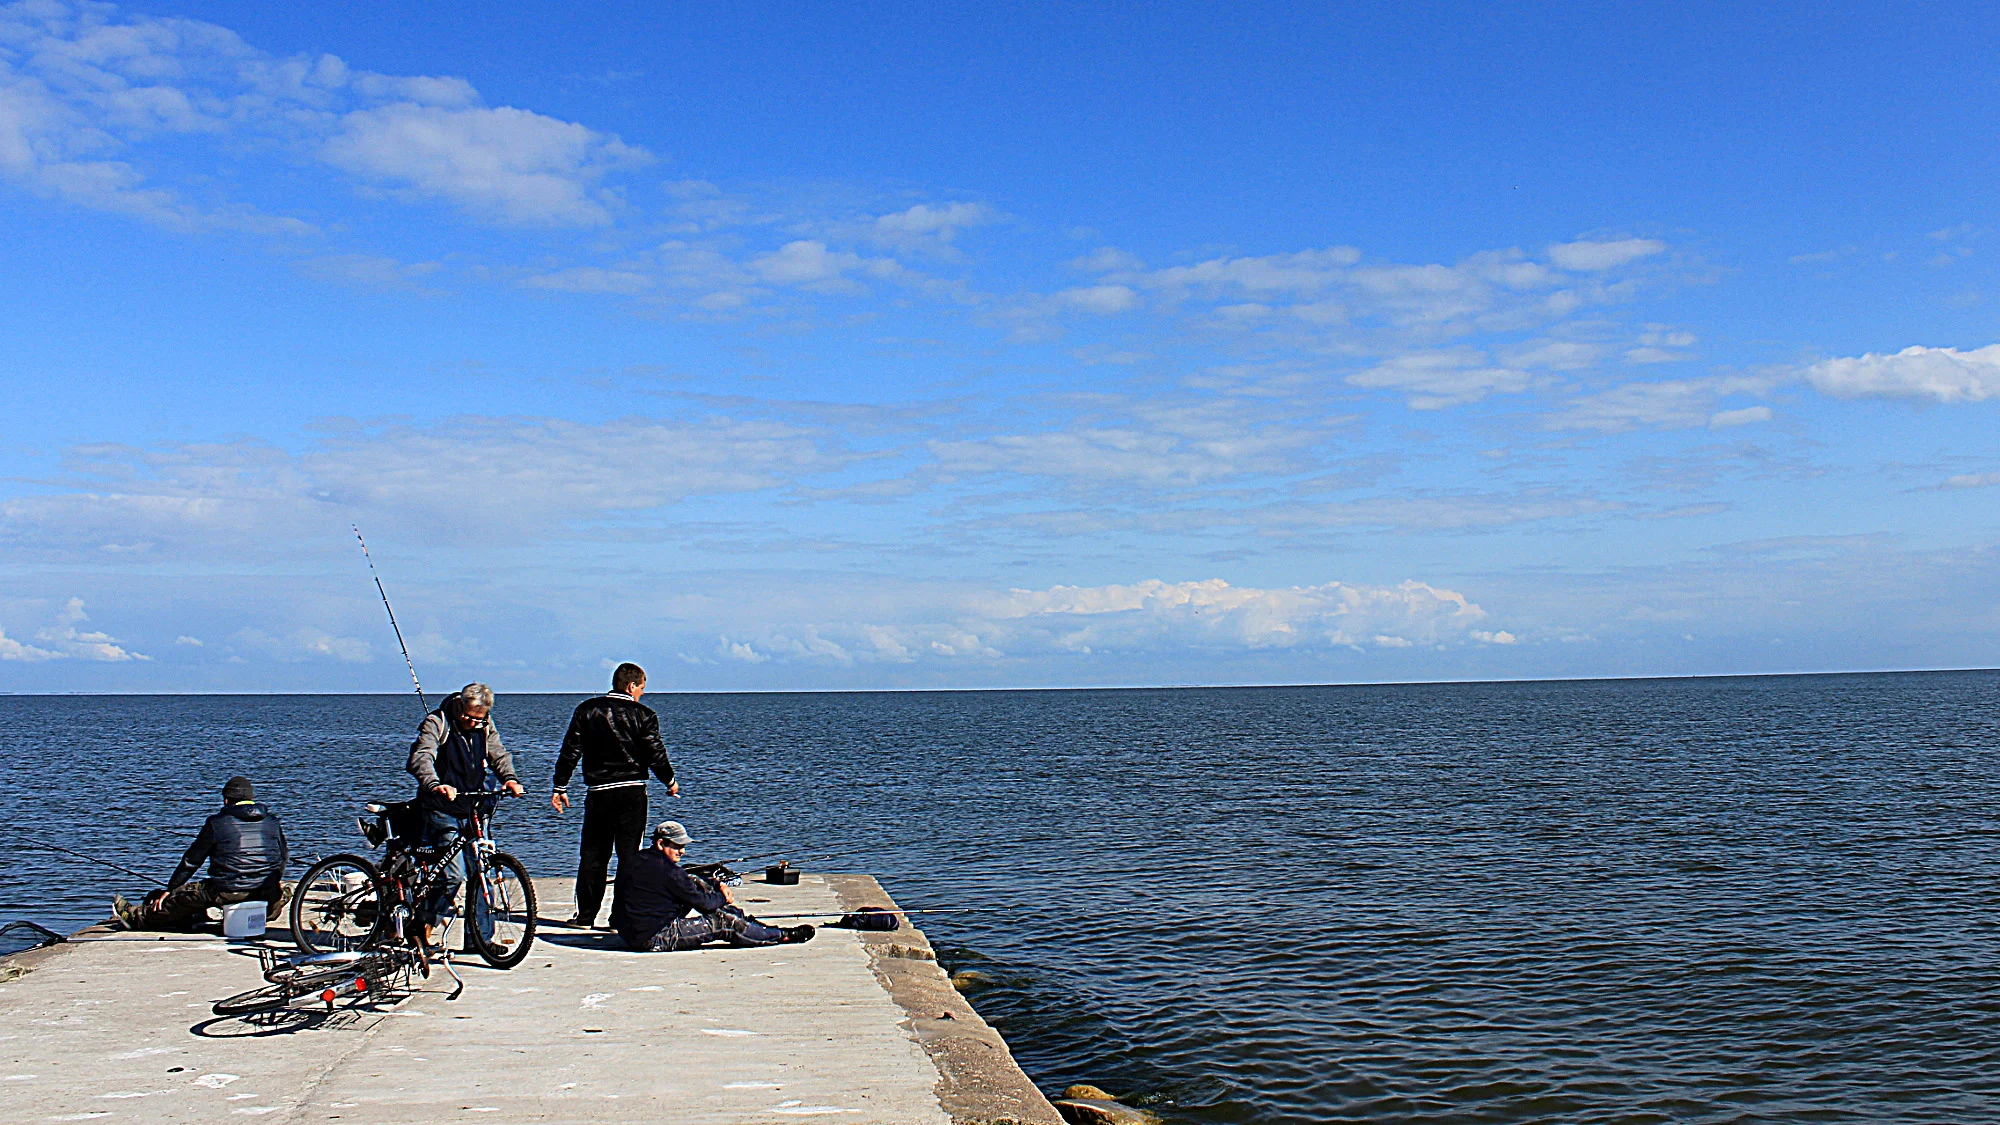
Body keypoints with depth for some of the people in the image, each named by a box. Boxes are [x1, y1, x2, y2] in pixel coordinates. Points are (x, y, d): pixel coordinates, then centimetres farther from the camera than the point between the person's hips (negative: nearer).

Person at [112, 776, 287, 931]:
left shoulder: (216, 823, 0)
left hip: (228, 891, -4)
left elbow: (192, 860, 7)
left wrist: (169, 889, 17)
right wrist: (274, 883, 38)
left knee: (180, 896, 16)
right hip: (266, 893, 4)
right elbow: (283, 857, 20)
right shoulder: (272, 822, 10)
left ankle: (136, 916, 35)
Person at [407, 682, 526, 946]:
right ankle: (423, 929, 0)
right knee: (454, 874, -16)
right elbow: (421, 757, -24)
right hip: (442, 811, -6)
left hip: (472, 810, 6)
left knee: (480, 873, 5)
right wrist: (434, 785, -44)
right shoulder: (436, 724, -10)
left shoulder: (485, 727, 7)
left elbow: (498, 754, 2)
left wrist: (509, 778, -20)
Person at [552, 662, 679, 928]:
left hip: (597, 792, 2)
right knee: (628, 854, 2)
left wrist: (560, 787, 10)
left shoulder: (587, 709, 5)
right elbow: (655, 754, -3)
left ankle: (585, 915, 13)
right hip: (632, 792, -2)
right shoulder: (643, 715, -3)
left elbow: (570, 750, 4)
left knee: (592, 854, 10)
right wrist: (670, 781, 13)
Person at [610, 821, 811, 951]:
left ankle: (742, 919, 18)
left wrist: (717, 886, 9)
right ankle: (783, 935, 1)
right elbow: (702, 902, -13)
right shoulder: (667, 870, -20)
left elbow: (687, 883, 20)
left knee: (695, 882, 15)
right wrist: (723, 897, 8)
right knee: (723, 921, -9)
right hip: (655, 939, -10)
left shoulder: (635, 861, 10)